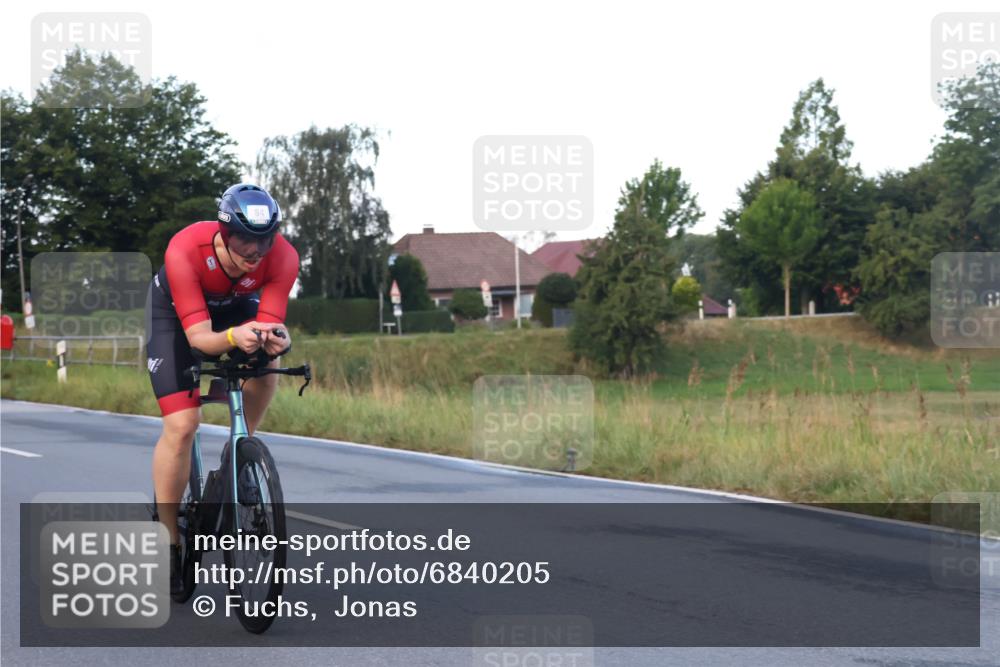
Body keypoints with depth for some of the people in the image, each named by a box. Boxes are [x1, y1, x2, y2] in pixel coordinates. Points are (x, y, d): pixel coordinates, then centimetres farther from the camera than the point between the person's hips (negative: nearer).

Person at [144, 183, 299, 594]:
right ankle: (168, 541, -2)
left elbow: (269, 323, -34)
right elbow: (198, 337, -41)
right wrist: (233, 338, -62)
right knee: (181, 426, -14)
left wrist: (275, 339, -57)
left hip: (235, 306, 4)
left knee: (264, 369, -25)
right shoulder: (185, 251, -40)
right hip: (174, 310, -4)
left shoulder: (283, 257, -33)